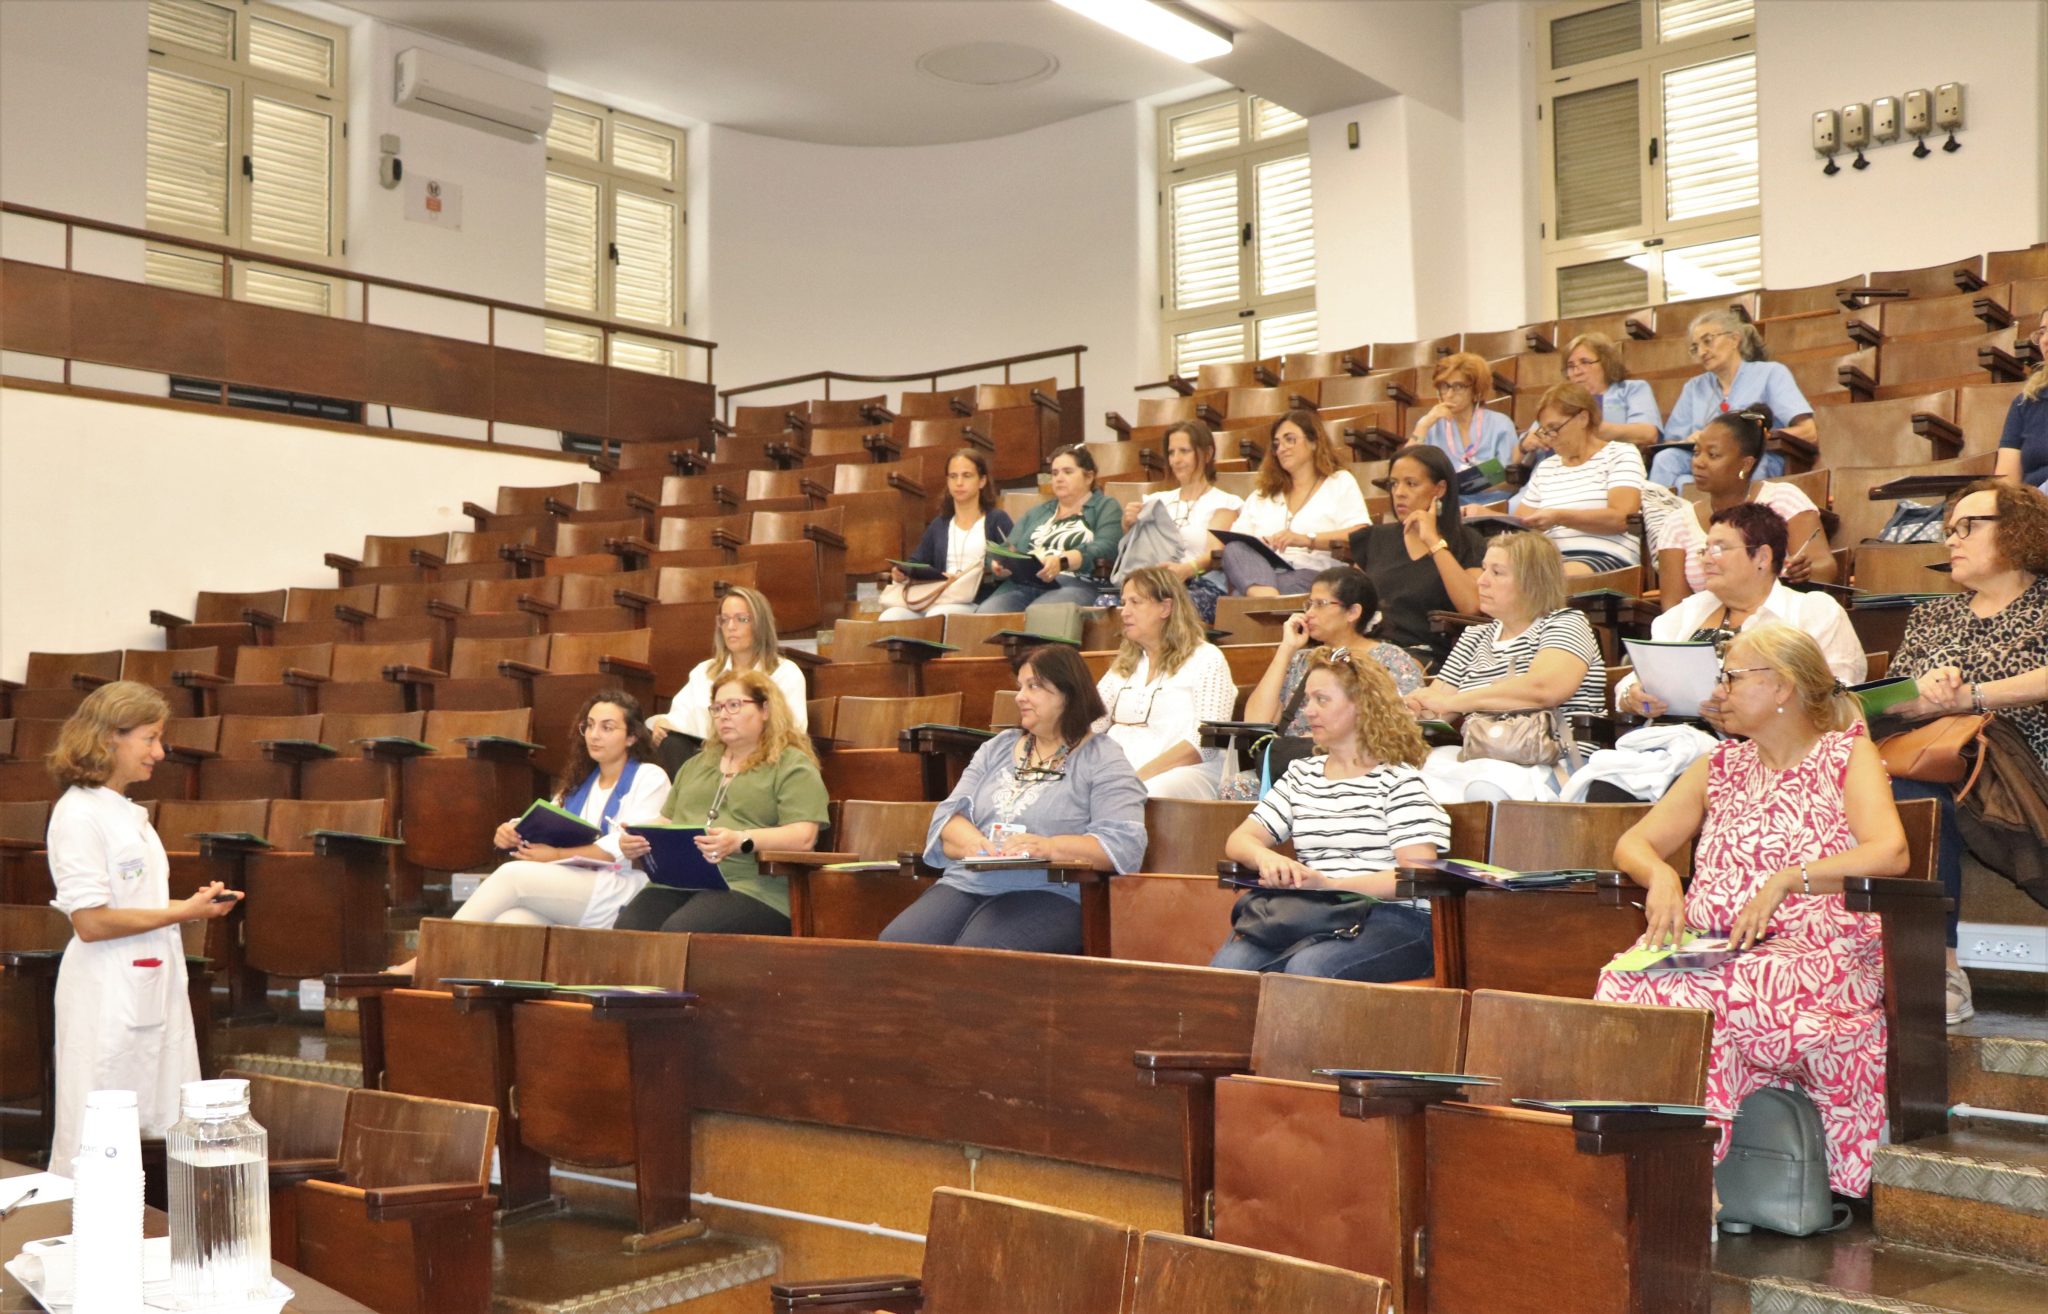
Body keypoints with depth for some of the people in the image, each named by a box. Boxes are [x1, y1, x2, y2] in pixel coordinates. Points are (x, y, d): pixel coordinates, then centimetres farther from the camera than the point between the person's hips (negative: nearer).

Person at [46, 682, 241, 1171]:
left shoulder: (127, 812, 13)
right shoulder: (78, 813, -14)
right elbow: (90, 922, -18)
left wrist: (197, 902, 3)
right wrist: (182, 913, -16)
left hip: (153, 984, 9)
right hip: (108, 994, -9)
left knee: (173, 1131, 11)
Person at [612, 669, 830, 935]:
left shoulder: (792, 766, 5)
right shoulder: (697, 764, 29)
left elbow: (803, 836, -7)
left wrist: (741, 841, -22)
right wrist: (636, 840, 6)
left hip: (748, 886, -5)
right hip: (676, 881, 6)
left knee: (677, 933, -33)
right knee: (627, 930, -25)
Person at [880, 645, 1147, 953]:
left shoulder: (1104, 762, 3)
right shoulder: (997, 748, 21)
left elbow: (1125, 844, -10)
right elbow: (948, 815, 13)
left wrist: (1049, 847, -24)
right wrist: (973, 843, -11)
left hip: (1048, 894, -5)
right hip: (966, 884, 5)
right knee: (895, 944, -21)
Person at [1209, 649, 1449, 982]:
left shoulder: (1399, 781, 4)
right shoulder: (1301, 775, 22)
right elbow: (1238, 840, 17)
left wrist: (1331, 885, -21)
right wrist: (1265, 858, -9)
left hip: (1392, 919, -4)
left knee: (1306, 968, -36)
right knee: (1228, 966, -27)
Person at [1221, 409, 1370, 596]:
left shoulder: (1340, 482, 18)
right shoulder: (1262, 493, 32)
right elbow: (1235, 540, 19)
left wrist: (1307, 539, -15)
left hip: (1313, 574, -4)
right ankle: (1267, 600, -60)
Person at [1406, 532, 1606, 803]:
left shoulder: (1567, 623, 4)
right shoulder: (1474, 638, 24)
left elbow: (1544, 689, -18)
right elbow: (1435, 705, 16)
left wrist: (1451, 701, -15)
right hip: (1481, 762, 4)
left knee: (1485, 789, -38)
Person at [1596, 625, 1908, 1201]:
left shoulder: (1848, 754, 7)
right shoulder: (1719, 766, 22)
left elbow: (1890, 853, -10)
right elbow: (1633, 844, 19)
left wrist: (1787, 880, -20)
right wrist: (1661, 875, -4)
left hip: (1817, 954, -4)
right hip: (1706, 952, 5)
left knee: (1695, 996, -35)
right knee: (1620, 984, -29)